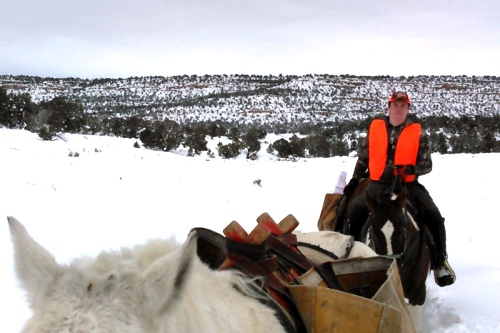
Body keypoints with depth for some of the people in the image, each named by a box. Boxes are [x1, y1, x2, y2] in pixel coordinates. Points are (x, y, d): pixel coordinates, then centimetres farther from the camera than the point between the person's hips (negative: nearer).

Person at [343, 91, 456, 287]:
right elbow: (363, 156, 17)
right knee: (356, 210, -27)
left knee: (433, 216, -19)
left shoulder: (417, 133, 4)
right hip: (379, 182, 0)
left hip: (408, 183, 0)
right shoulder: (375, 127, 7)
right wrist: (355, 180, 10)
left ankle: (440, 261, -2)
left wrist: (412, 169, -18)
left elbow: (427, 164, 4)